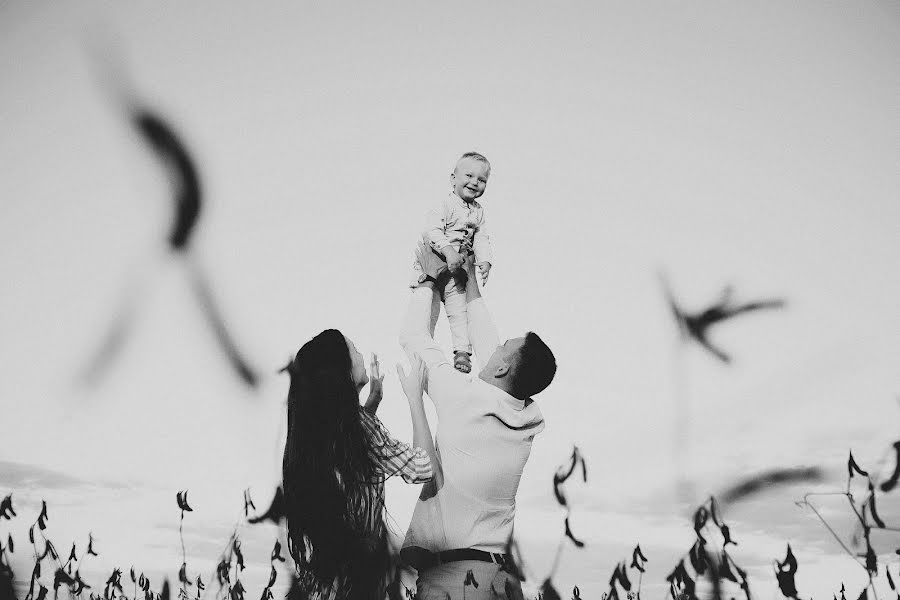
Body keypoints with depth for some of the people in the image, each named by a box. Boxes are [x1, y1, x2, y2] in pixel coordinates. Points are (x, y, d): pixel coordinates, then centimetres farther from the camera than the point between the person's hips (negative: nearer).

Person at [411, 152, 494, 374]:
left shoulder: (478, 211, 7)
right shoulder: (445, 205, -14)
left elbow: (482, 239, 5)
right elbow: (431, 230, -24)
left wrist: (485, 261, -11)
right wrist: (448, 250, -35)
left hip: (457, 269, 5)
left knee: (459, 309, 0)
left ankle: (462, 351, 3)